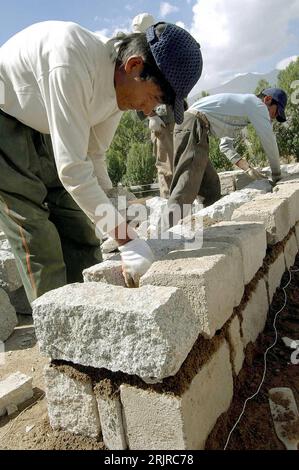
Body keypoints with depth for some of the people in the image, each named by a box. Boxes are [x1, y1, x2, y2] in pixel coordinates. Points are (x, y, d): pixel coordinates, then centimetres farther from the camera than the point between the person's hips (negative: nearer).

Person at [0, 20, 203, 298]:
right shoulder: (72, 61, -32)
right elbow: (72, 169, -35)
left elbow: (93, 158, 1)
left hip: (40, 134, 7)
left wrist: (122, 235, -5)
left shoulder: (121, 87, -6)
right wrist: (126, 239, -31)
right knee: (39, 244, -15)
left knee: (81, 236, 1)